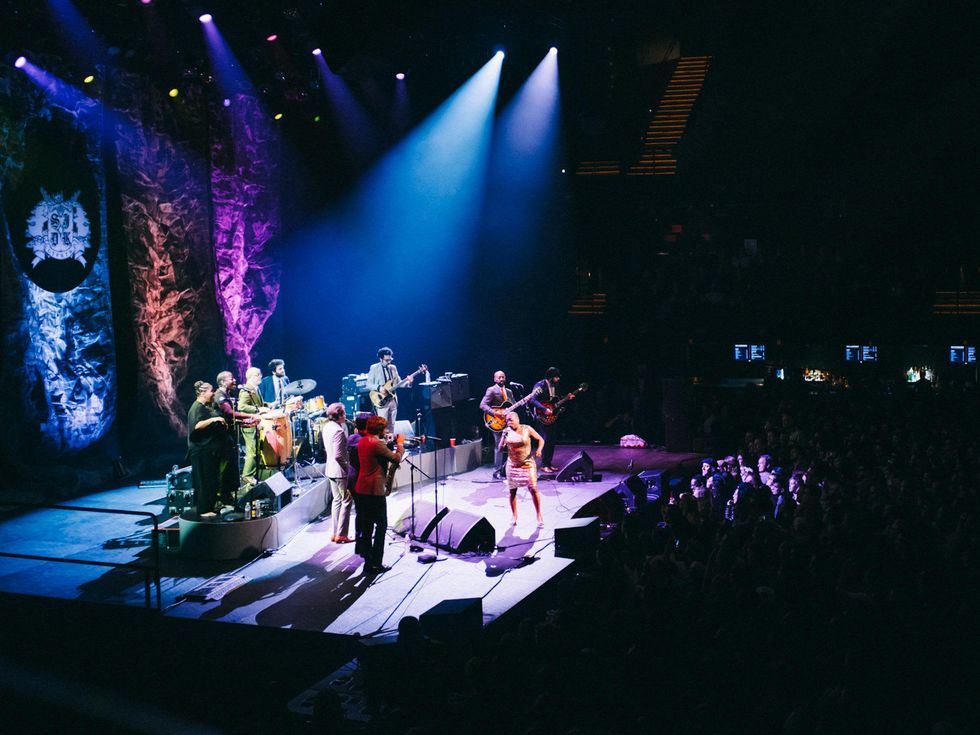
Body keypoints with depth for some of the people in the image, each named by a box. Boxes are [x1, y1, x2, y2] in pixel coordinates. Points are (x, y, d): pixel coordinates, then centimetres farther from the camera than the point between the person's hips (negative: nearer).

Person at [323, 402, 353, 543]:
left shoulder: (327, 427, 6)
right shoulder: (338, 431, -22)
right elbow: (338, 455, -25)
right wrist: (348, 466, -10)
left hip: (331, 470, 9)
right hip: (340, 471, -9)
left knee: (337, 500, 16)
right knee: (347, 501, 1)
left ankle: (335, 533, 19)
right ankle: (341, 535, 2)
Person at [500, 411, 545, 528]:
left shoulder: (527, 429, -8)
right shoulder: (507, 432, -1)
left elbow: (540, 440, 0)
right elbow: (500, 448, -5)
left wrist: (539, 449, -19)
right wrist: (504, 437, -20)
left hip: (527, 463, -3)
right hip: (512, 465, 3)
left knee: (533, 488, -11)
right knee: (512, 491, 6)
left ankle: (539, 516, -1)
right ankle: (514, 516, 24)